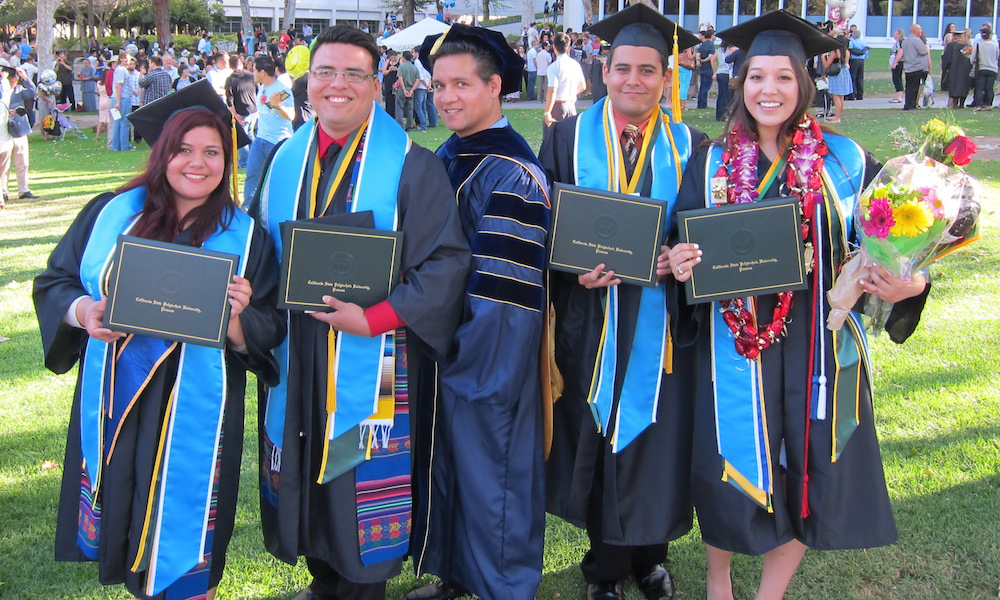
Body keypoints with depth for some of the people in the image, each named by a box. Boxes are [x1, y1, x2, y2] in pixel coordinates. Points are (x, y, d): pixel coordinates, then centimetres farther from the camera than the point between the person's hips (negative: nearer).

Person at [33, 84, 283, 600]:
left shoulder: (244, 236, 0)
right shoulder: (111, 213, 4)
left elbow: (269, 331, -1)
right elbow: (54, 280, 8)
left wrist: (236, 319, -23)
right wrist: (82, 311, -13)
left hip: (194, 411, -2)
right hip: (112, 400, 2)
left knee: (183, 538, 3)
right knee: (118, 514, 10)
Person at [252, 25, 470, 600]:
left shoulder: (411, 166, -8)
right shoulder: (285, 162, 8)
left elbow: (446, 260, -13)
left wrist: (374, 319, -21)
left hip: (371, 364, -5)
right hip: (296, 359, 5)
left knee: (363, 483, 2)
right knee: (307, 468, 15)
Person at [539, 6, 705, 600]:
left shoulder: (689, 146, 4)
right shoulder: (567, 138, 1)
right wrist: (575, 267, -18)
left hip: (660, 322, 1)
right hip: (590, 320, -1)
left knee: (656, 435, 7)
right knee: (596, 436, 7)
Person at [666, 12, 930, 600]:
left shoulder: (844, 161, -1)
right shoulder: (713, 163, 1)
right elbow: (685, 246, 6)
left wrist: (903, 285, -17)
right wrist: (680, 262, -16)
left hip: (818, 346, 0)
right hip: (736, 347, 0)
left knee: (808, 475, 8)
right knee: (733, 470, 8)